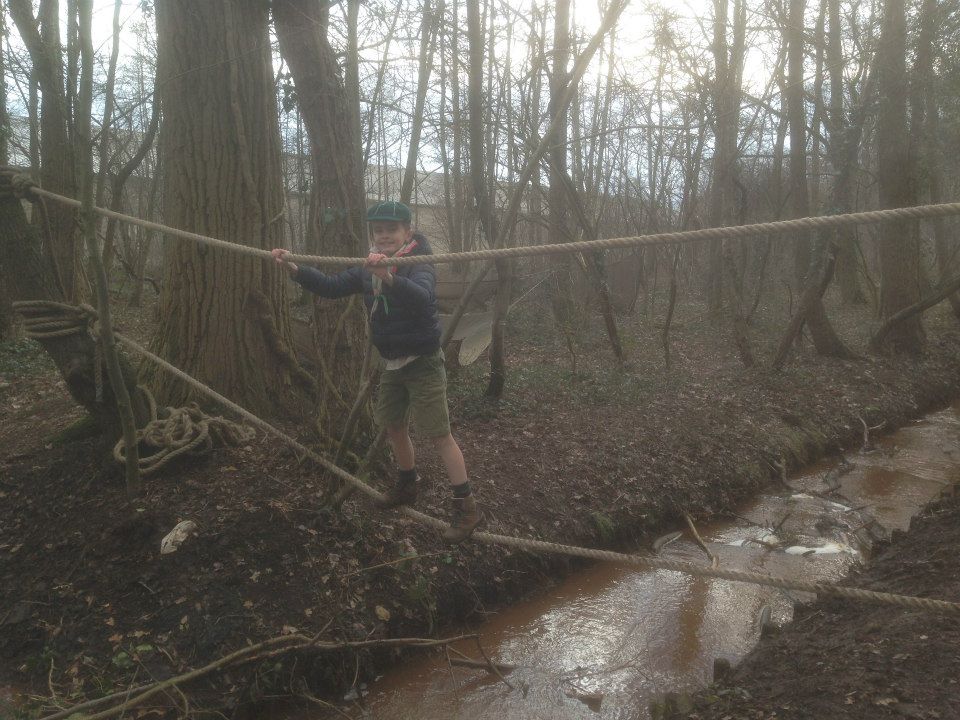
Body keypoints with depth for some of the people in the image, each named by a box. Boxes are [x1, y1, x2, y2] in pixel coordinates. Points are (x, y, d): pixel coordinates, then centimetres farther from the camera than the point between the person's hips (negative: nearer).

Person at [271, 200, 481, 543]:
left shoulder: (419, 264, -18)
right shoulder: (368, 269, 4)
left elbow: (422, 297, -39)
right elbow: (331, 286, 4)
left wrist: (389, 278, -57)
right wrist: (294, 269, -9)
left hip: (423, 363, -8)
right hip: (392, 363, 8)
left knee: (440, 434, -8)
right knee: (394, 425, 19)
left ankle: (466, 507, -2)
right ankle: (407, 486, 40)